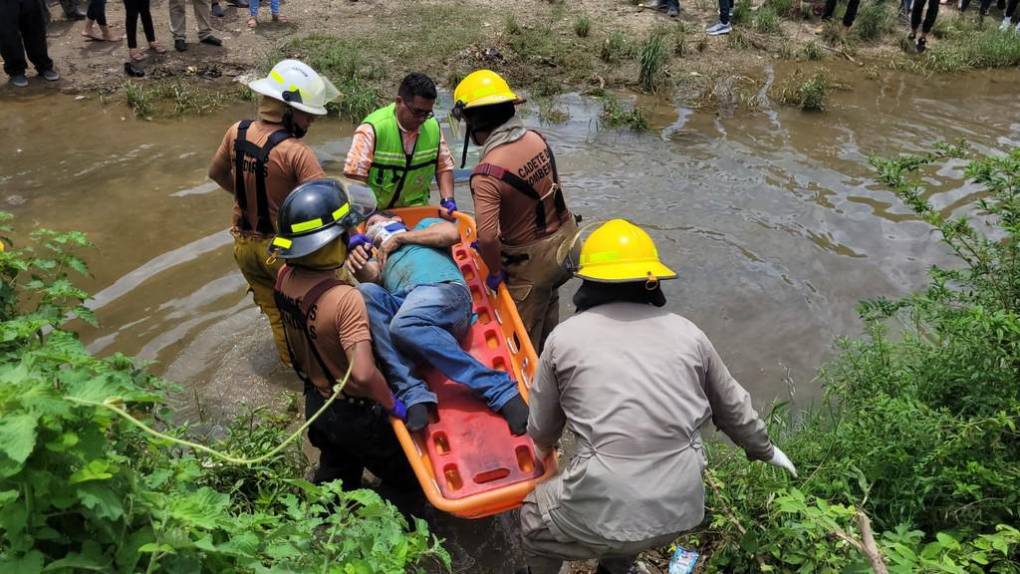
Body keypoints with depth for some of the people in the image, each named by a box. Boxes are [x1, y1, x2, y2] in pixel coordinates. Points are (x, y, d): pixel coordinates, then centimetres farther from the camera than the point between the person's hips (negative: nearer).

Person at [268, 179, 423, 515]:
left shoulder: (284, 278, -13)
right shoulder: (345, 299, -36)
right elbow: (363, 374, -42)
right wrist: (393, 405, -25)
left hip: (315, 402, 8)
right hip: (356, 413, -7)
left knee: (334, 476, 32)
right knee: (405, 480, 17)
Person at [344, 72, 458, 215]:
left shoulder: (433, 127, -2)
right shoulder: (373, 129, -16)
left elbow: (444, 167, 9)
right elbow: (354, 175, -17)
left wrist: (448, 200, -4)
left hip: (415, 210, 3)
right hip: (374, 212, -3)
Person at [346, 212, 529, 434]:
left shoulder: (424, 224, 33)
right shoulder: (382, 258, 40)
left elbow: (452, 233, 10)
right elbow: (369, 275, 15)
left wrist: (400, 237, 16)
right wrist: (358, 264, -8)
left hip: (443, 289, -4)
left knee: (404, 325, -36)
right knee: (365, 293, -26)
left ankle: (499, 388, -33)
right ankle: (412, 394, -37)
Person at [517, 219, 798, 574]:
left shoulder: (565, 337, 0)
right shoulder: (687, 333, 7)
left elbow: (540, 432, 12)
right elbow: (732, 408, 22)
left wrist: (545, 448, 37)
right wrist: (764, 450, 43)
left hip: (605, 514, -3)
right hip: (682, 509, 4)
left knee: (534, 517, 28)